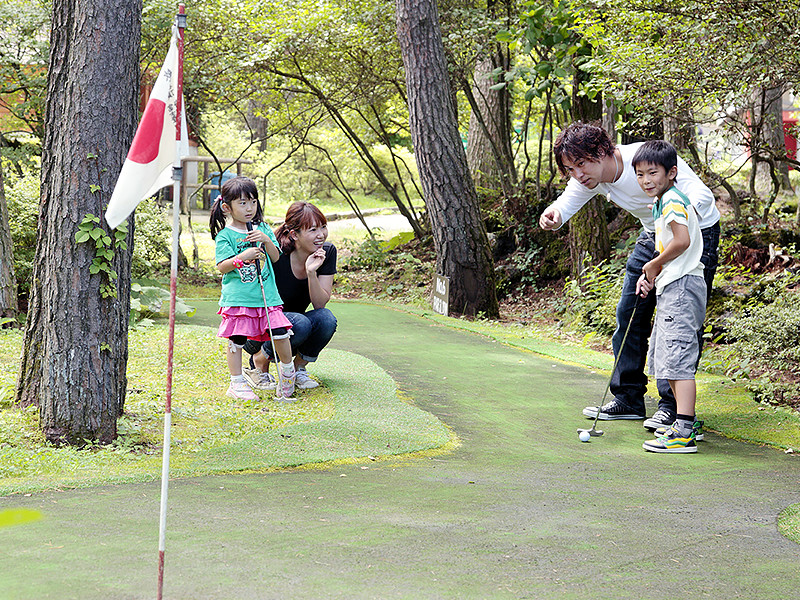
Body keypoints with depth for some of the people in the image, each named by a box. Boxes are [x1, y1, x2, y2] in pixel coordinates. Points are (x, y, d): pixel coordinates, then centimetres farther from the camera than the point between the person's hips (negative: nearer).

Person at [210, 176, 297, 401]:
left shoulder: (263, 229, 12)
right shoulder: (225, 235, -3)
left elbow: (275, 257, 8)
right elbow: (222, 266, -9)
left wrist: (266, 240, -9)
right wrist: (243, 257, -23)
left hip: (267, 296, 3)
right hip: (237, 297, -3)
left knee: (280, 333, -4)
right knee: (237, 341, 0)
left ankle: (288, 369, 20)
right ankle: (237, 384, 11)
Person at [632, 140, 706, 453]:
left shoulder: (672, 201, -13)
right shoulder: (661, 202, 19)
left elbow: (682, 241, -26)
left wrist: (654, 265, -12)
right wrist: (649, 275, 12)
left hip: (681, 286, -11)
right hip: (671, 287, 11)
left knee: (678, 359, -14)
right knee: (666, 360, 17)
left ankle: (684, 434, -16)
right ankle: (685, 422, 25)